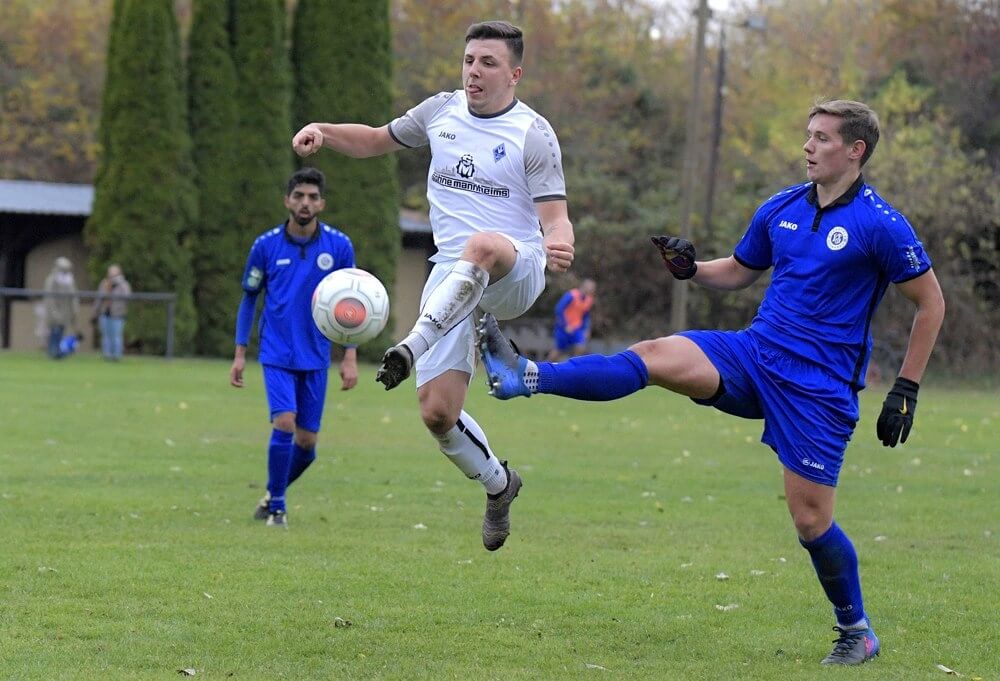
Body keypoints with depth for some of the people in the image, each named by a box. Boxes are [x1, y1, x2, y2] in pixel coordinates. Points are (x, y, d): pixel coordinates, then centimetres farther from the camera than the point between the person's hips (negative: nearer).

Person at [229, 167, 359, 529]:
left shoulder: (339, 246, -2)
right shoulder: (266, 245, -3)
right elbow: (249, 298, 7)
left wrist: (350, 357, -1)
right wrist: (240, 354, 3)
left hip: (316, 357, 2)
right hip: (276, 353, -2)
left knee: (307, 441, 3)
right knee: (284, 424, -18)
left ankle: (274, 492, 30)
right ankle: (276, 506, -2)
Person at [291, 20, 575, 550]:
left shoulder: (533, 134, -2)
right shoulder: (441, 111, 12)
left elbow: (555, 216, -9)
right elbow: (376, 141, 26)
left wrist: (559, 243, -34)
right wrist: (322, 132, 7)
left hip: (516, 273, -5)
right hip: (452, 279, 5)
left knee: (484, 245, -43)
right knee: (436, 412, -7)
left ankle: (412, 348, -52)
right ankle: (498, 486, 21)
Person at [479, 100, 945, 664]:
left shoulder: (882, 226, -11)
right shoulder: (780, 209, 7)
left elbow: (931, 304, -5)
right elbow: (741, 271, 22)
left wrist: (906, 390, -6)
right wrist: (692, 269, 0)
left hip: (820, 390, -5)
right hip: (754, 356, 5)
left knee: (811, 519, -4)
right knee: (657, 356, -18)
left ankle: (857, 631, 16)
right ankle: (526, 377, -28)